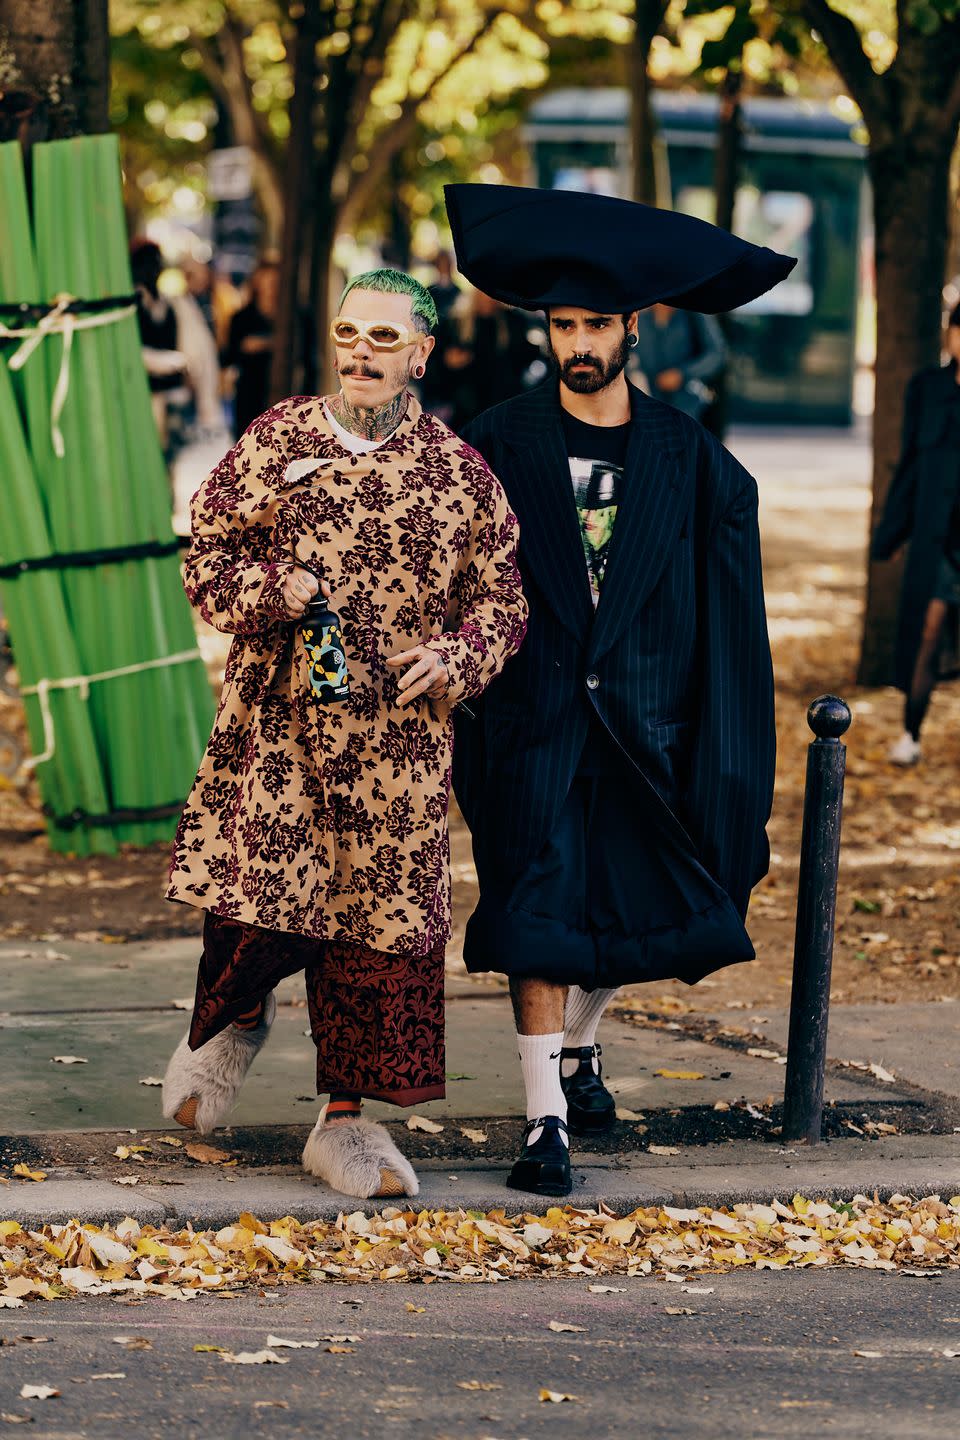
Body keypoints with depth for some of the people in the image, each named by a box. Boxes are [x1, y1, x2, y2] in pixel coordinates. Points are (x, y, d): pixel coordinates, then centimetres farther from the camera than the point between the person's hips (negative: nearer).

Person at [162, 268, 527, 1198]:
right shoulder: (273, 442, 4)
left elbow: (502, 595, 8)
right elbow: (208, 558, 6)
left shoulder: (460, 471, 4)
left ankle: (346, 1120, 13)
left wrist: (455, 657, -10)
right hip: (277, 718, -1)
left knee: (381, 918, 2)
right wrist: (270, 591, -13)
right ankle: (234, 1019, 27)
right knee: (262, 887, -8)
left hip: (398, 733, 1)